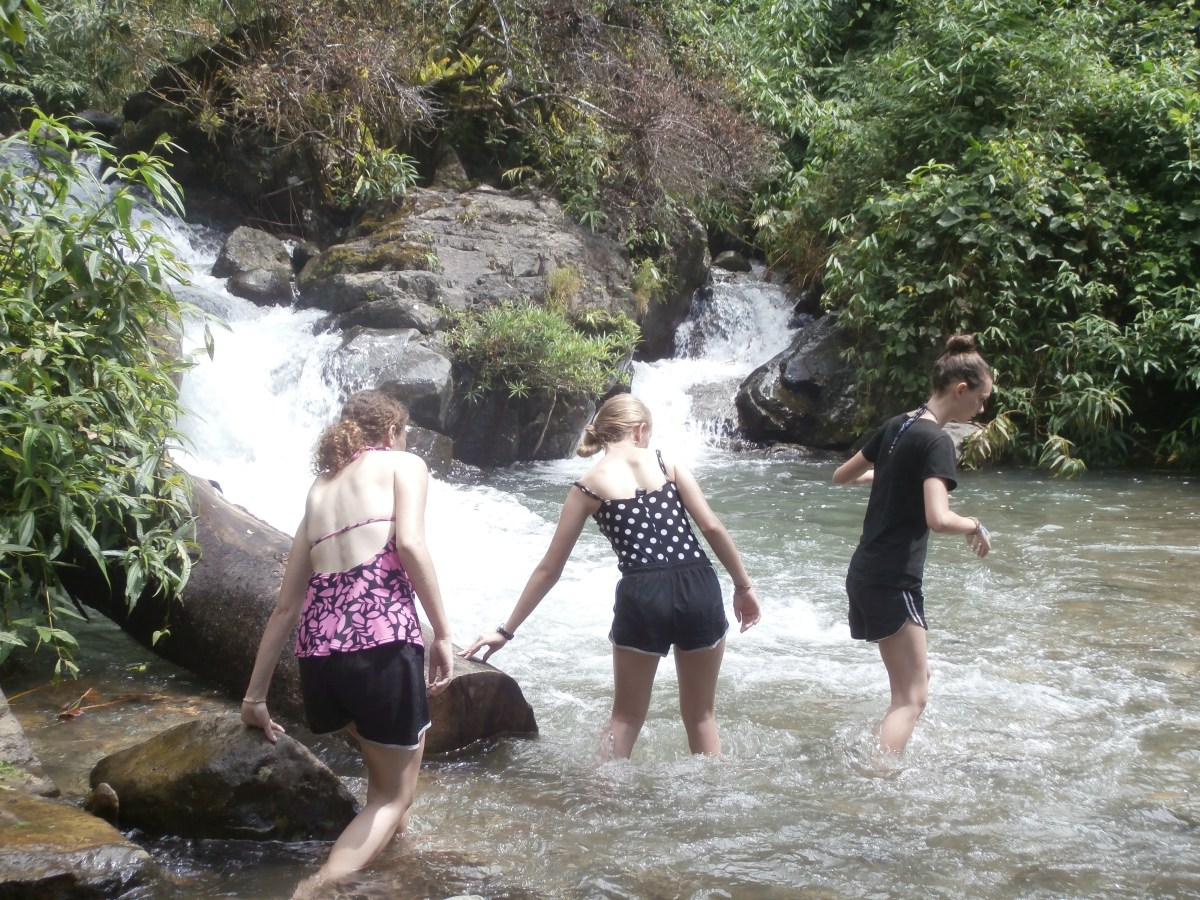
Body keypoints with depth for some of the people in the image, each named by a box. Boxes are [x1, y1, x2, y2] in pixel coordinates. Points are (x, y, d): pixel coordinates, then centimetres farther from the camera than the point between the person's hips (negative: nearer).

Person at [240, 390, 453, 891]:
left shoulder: (320, 487, 26)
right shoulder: (404, 464, 12)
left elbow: (286, 606, 24)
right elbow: (409, 543, -9)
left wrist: (255, 696, 28)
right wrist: (442, 633, -6)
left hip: (317, 651, 6)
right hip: (381, 638, -6)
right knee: (393, 796, 10)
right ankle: (318, 888, -8)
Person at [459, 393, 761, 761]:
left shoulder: (589, 486, 8)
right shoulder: (667, 463, 9)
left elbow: (549, 569, 10)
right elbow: (712, 527, 0)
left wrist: (506, 630, 17)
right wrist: (743, 586, 11)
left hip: (642, 597, -1)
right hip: (699, 589, 1)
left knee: (625, 717, 18)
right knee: (701, 714, 19)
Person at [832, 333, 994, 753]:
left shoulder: (897, 425, 9)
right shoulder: (936, 441, -15)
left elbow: (841, 476, 21)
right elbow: (939, 519, -28)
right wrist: (976, 526, -8)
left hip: (864, 573, 9)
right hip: (894, 581, -9)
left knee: (916, 677, 22)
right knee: (912, 698, -7)